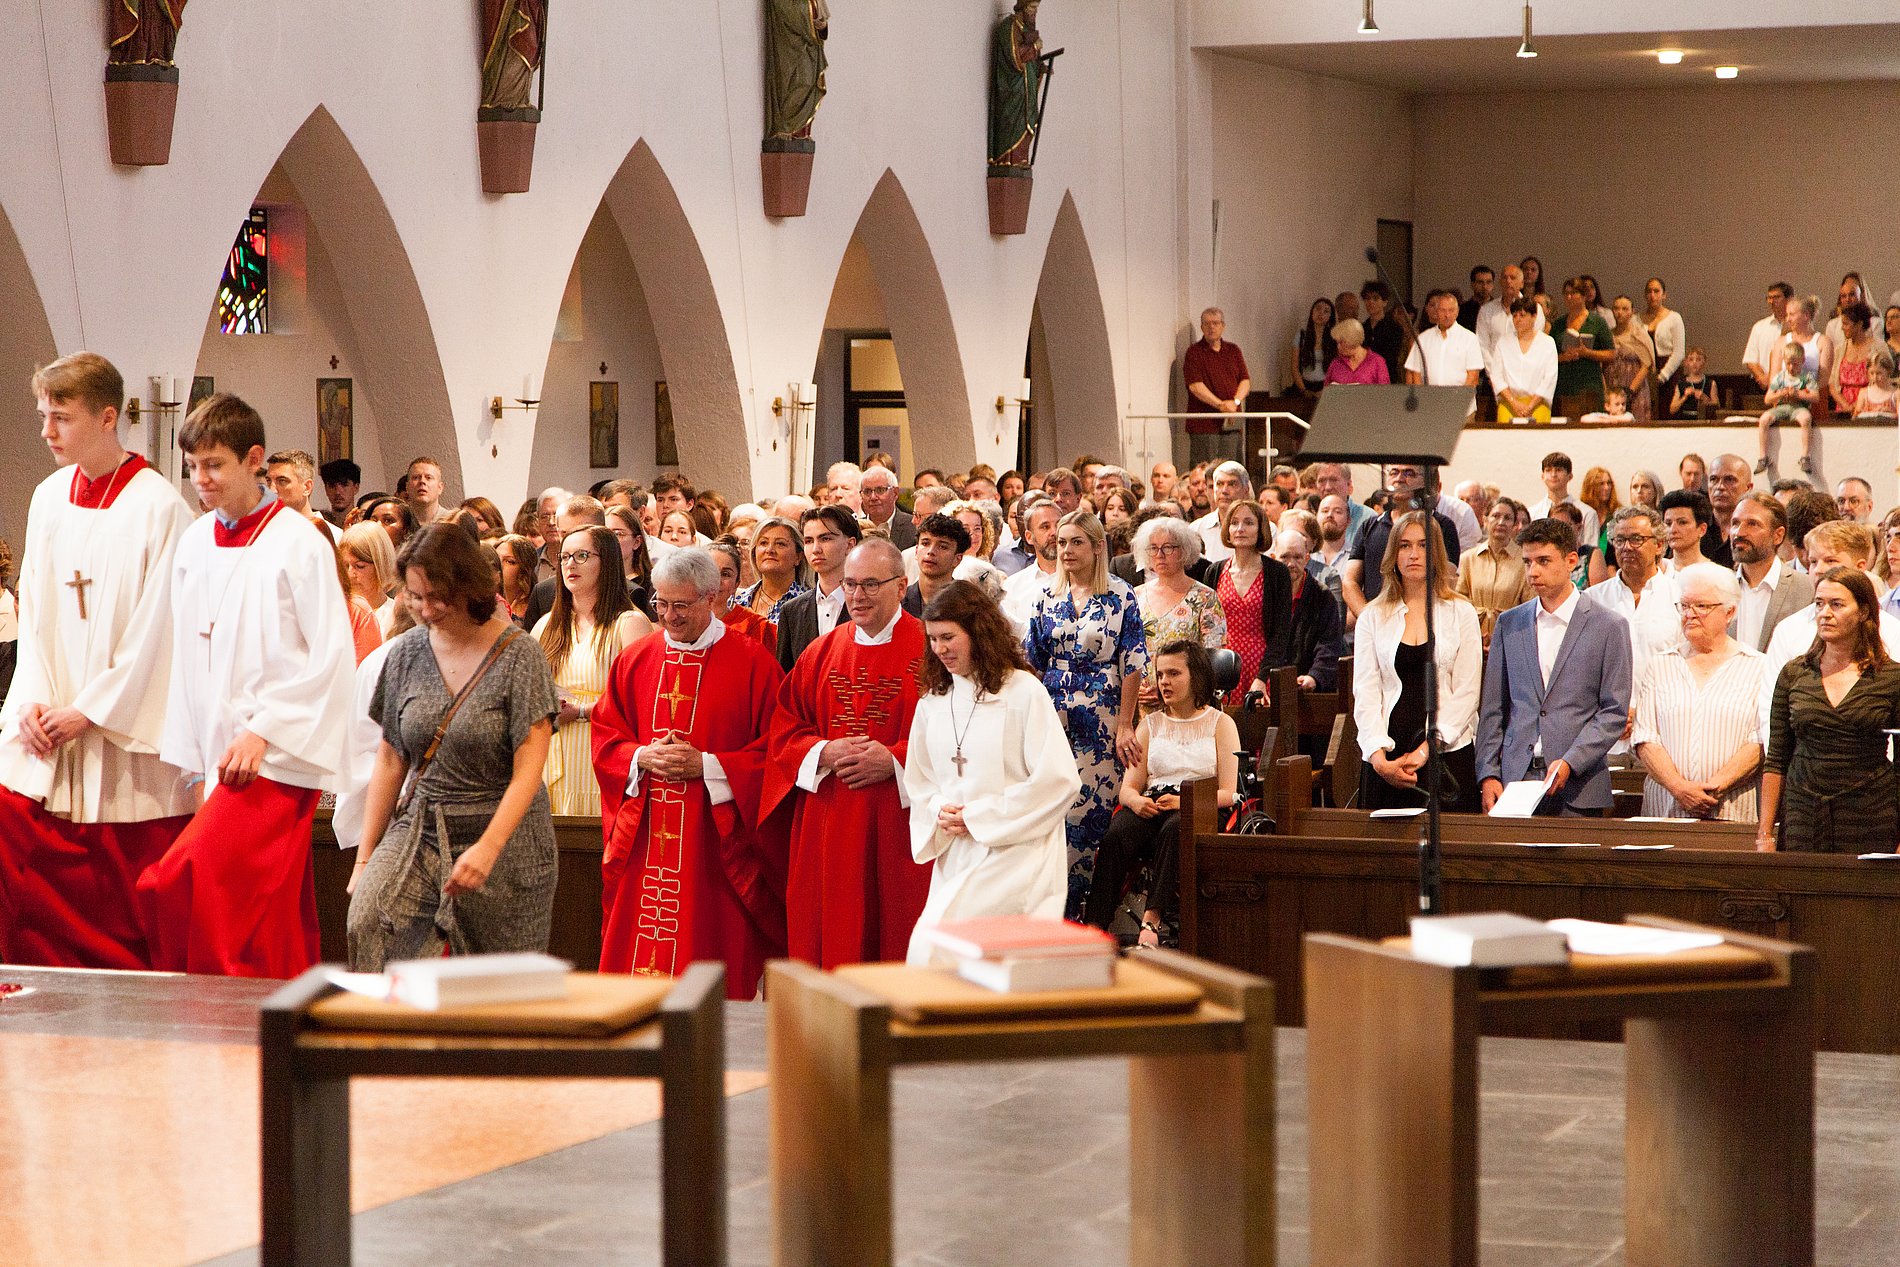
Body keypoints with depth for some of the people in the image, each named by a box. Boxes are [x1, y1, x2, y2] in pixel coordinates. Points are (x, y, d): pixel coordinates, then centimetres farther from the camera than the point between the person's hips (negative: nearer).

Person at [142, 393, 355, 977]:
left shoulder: (300, 544, -7)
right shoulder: (193, 545, 12)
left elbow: (334, 657, -9)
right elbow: (186, 661, 16)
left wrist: (263, 732, -15)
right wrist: (193, 762, 12)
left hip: (279, 759, -6)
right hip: (221, 761, 6)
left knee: (177, 883, -22)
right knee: (274, 925, 6)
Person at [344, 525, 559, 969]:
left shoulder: (518, 656, -8)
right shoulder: (406, 653, 5)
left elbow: (528, 770, -13)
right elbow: (390, 761, 11)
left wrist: (488, 848, -26)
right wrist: (365, 857, 8)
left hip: (502, 832, -3)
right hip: (419, 830, 3)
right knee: (367, 919, -25)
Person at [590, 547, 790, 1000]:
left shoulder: (751, 663, -3)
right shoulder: (634, 661, 11)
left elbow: (774, 748, -6)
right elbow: (605, 737, 11)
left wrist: (707, 765, -15)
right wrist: (642, 757, -9)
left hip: (714, 841, -4)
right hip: (643, 837, 4)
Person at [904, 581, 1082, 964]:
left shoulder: (1023, 692, -7)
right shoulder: (932, 702, 12)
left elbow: (1059, 780, -12)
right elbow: (919, 782, 20)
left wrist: (977, 817, -11)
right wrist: (941, 812, -4)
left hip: (1015, 851, -6)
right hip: (954, 854, 6)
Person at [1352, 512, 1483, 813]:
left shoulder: (1461, 613, 6)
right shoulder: (1373, 616, 10)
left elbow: (1467, 692, 0)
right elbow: (1365, 692, 4)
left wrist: (1426, 749, -10)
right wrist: (1379, 757, -10)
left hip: (1447, 753, -1)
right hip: (1387, 758, 1)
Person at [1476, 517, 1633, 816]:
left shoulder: (1609, 626, 2)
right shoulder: (1509, 623, 13)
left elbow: (1615, 712, -2)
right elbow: (1493, 709, 12)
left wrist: (1570, 763, -14)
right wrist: (1487, 774, 1)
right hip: (1514, 782, 3)